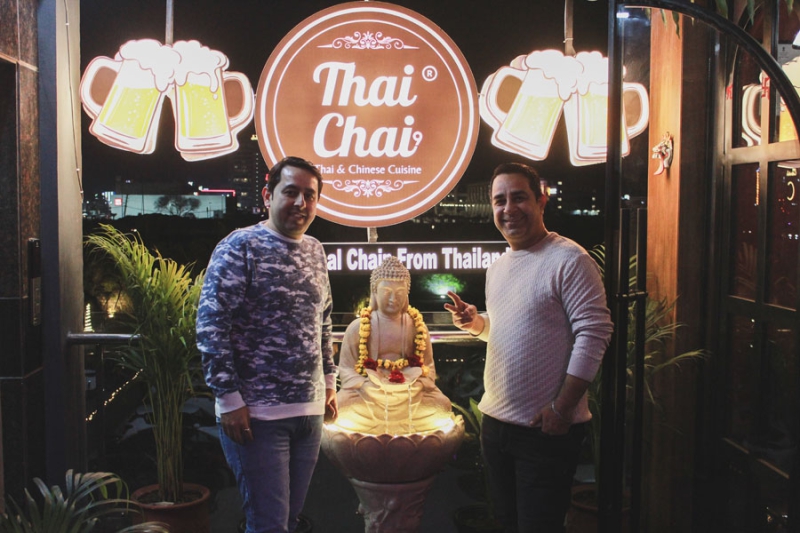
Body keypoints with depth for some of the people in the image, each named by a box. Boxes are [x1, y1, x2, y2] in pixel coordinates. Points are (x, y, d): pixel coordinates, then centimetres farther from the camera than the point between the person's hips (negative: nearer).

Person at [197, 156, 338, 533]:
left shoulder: (315, 252, 11)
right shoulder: (241, 246, -9)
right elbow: (211, 325, -14)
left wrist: (329, 381, 18)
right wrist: (229, 399, -16)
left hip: (309, 412, 7)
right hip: (256, 414, -6)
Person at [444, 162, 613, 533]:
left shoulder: (568, 260, -14)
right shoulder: (497, 268, 12)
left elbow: (594, 334, -18)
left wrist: (561, 408, -21)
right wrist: (475, 323, 2)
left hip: (547, 429, -8)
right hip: (495, 422, 8)